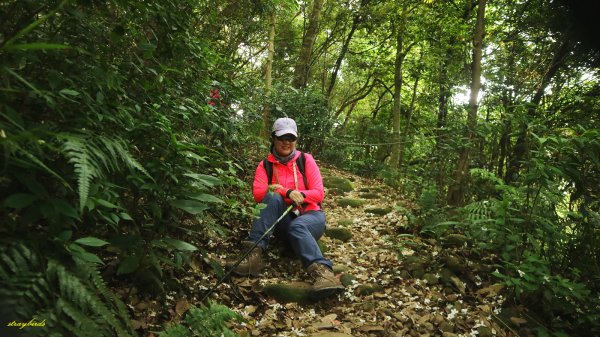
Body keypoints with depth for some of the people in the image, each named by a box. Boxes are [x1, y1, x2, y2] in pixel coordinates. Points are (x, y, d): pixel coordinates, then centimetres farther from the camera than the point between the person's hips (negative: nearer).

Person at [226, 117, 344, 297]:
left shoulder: (306, 160, 4)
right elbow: (258, 193, -12)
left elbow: (318, 193, -4)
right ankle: (253, 256, -42)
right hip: (282, 220, 1)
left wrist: (299, 195, -24)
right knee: (273, 197, -29)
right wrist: (287, 192, -26)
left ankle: (322, 272, -61)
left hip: (310, 215, -1)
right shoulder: (265, 165, 5)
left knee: (297, 226, -37)